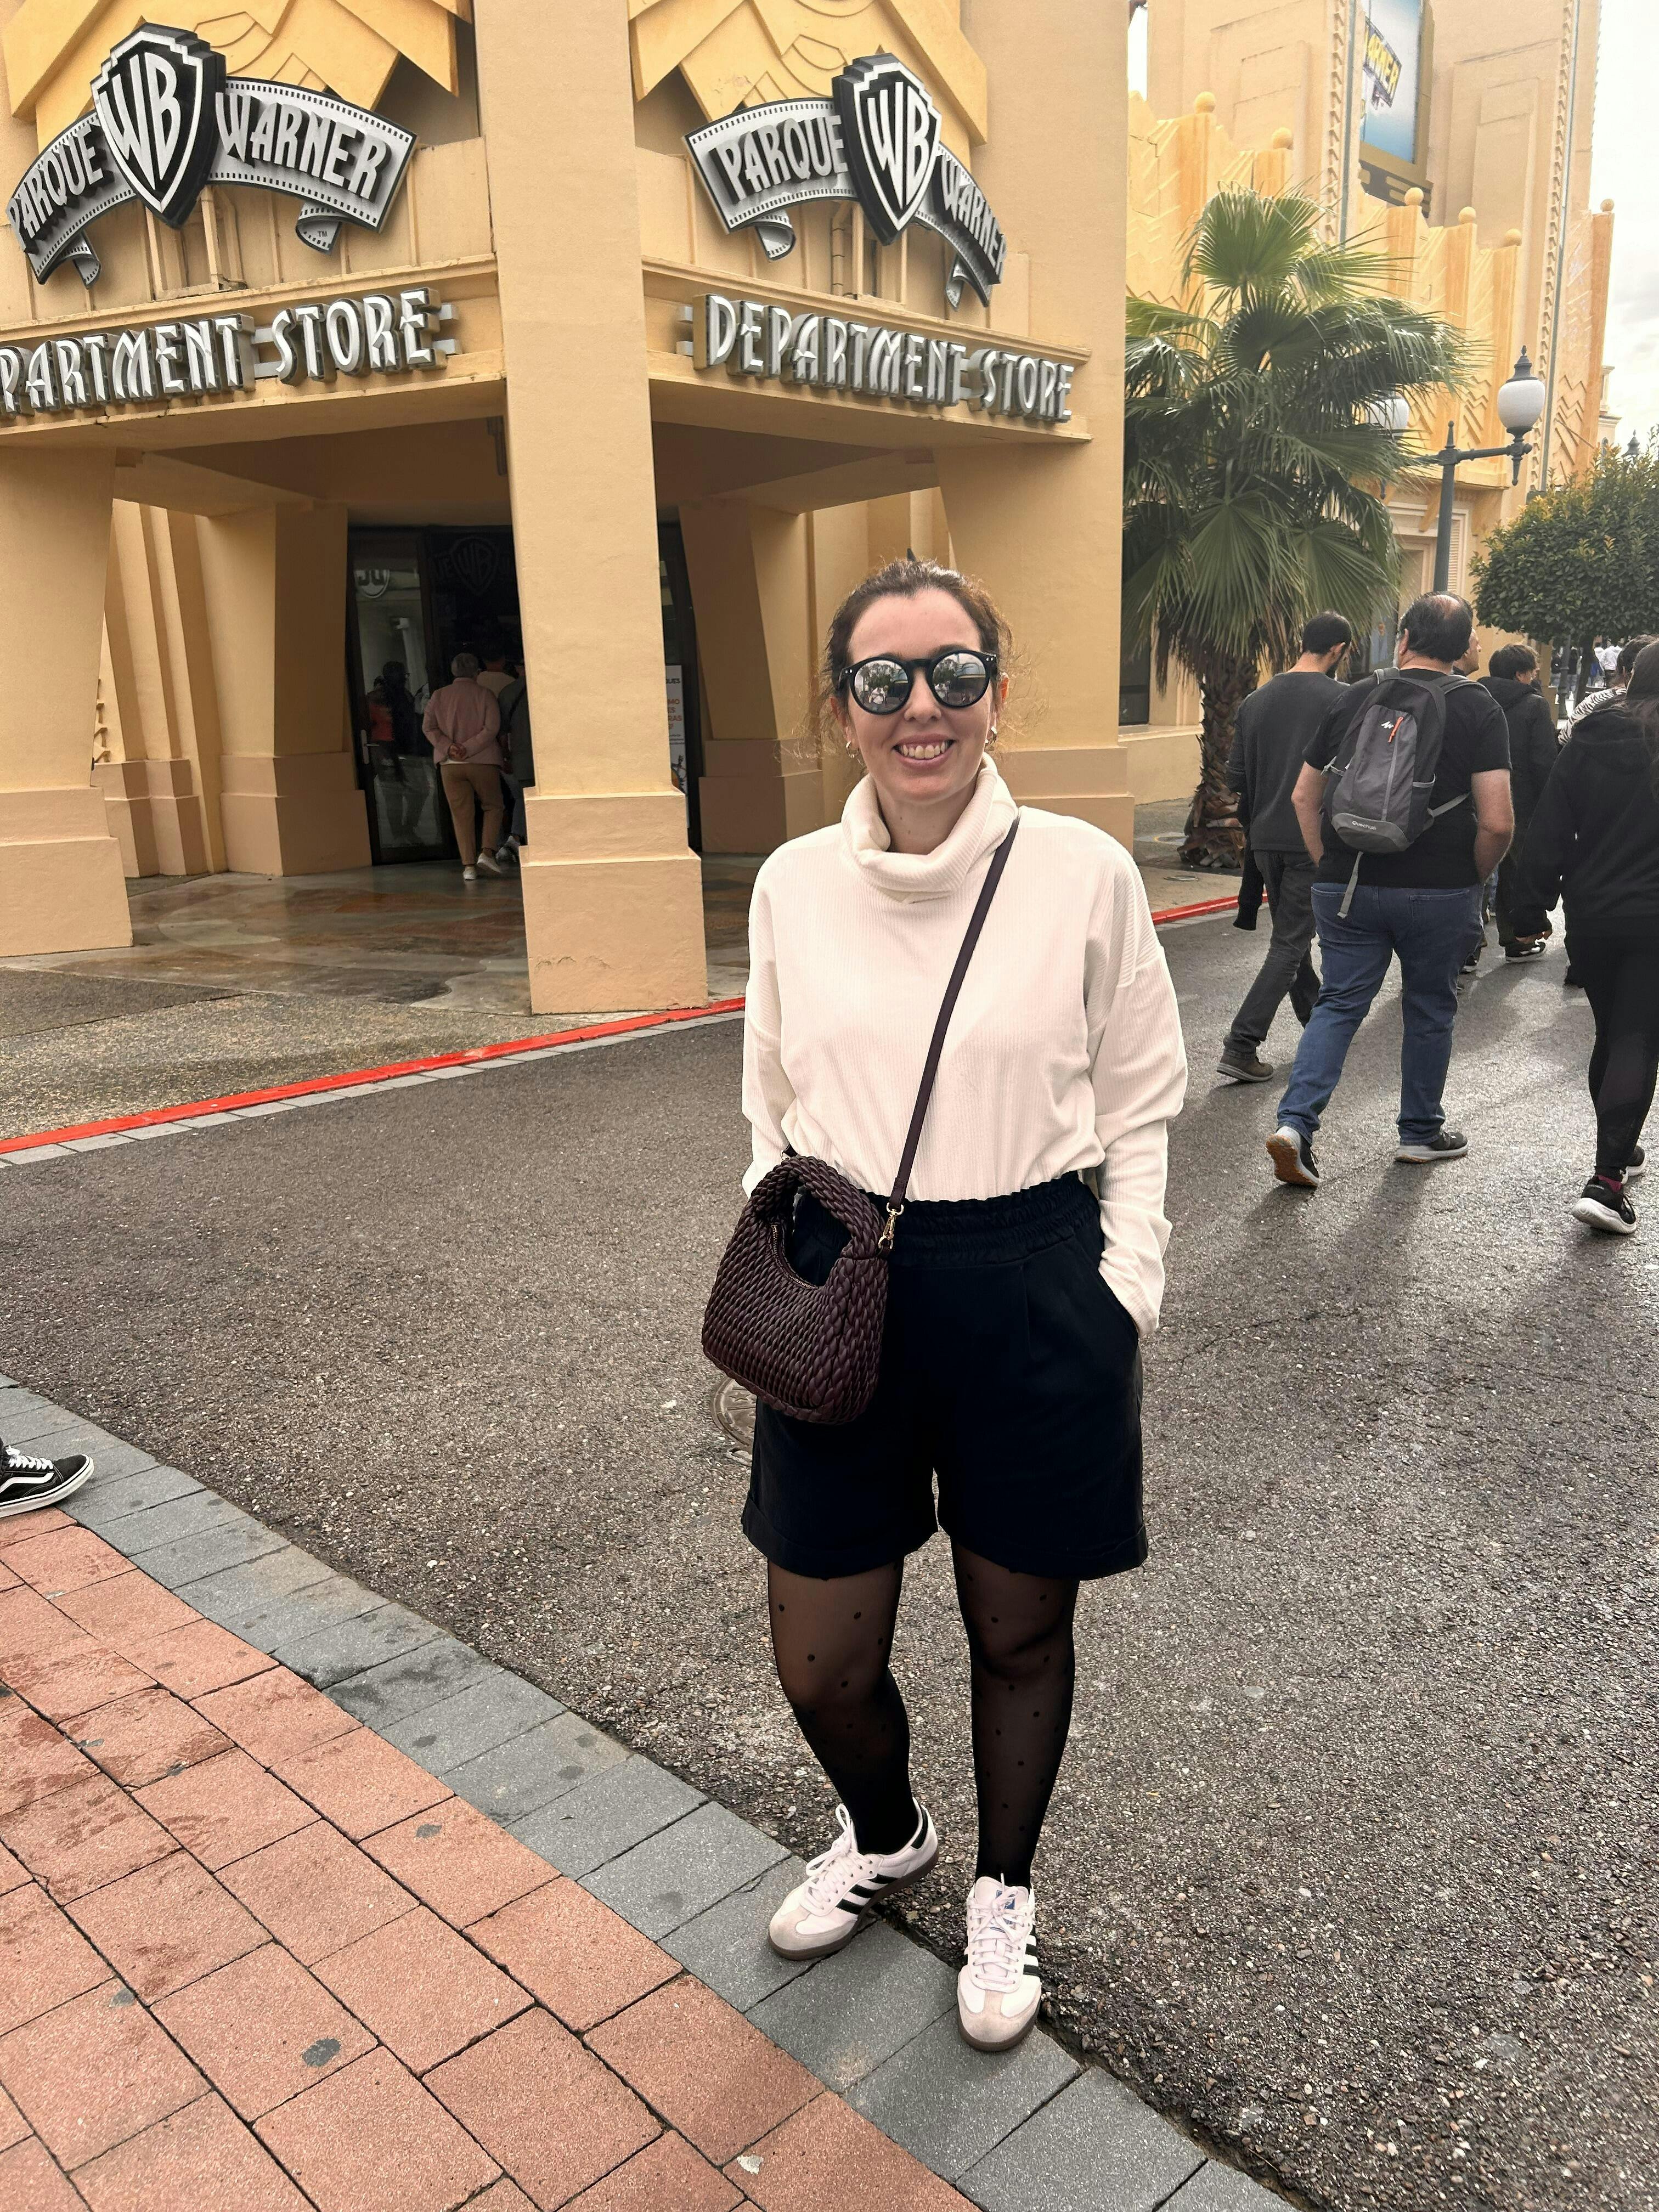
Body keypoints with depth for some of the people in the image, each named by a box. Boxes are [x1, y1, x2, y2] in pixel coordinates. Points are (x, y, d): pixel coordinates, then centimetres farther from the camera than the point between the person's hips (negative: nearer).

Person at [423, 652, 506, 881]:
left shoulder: (438, 696, 8)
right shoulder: (485, 695, 0)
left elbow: (428, 727, 0)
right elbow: (492, 728, -11)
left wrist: (448, 746, -9)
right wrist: (469, 749, -12)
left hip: (450, 765, 2)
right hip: (483, 762, -2)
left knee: (461, 814, 4)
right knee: (493, 807, 13)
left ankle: (468, 866, -2)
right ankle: (487, 852, -6)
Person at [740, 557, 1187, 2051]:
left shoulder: (1085, 875, -7)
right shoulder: (792, 884, 1)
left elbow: (1139, 1110, 1)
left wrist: (1122, 1295, -5)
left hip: (1033, 1295, -2)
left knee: (1019, 1634, 17)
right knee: (819, 1664, 11)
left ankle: (1005, 1889, 47)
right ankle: (885, 1837, 47)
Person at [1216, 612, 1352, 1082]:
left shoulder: (1256, 701, 7)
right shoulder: (1341, 699, -9)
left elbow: (1236, 777, 8)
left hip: (1267, 840, 6)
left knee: (1292, 933, 20)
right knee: (1291, 943, -3)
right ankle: (1242, 1044, -10)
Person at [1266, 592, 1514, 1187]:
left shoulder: (1353, 698, 4)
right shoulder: (1478, 709, -4)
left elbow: (1303, 796, 9)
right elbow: (1497, 823, -11)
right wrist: (1475, 880, 5)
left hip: (1347, 888, 2)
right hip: (1440, 892, -2)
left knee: (1339, 1004, 7)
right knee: (1430, 1009, 14)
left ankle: (1295, 1122, -8)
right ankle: (1421, 1132, 27)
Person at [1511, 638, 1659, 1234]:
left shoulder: (1584, 744, 2)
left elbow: (1548, 834, -1)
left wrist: (1531, 907, 3)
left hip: (1590, 917, 4)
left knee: (1610, 1034, 19)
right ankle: (1606, 1180, -13)